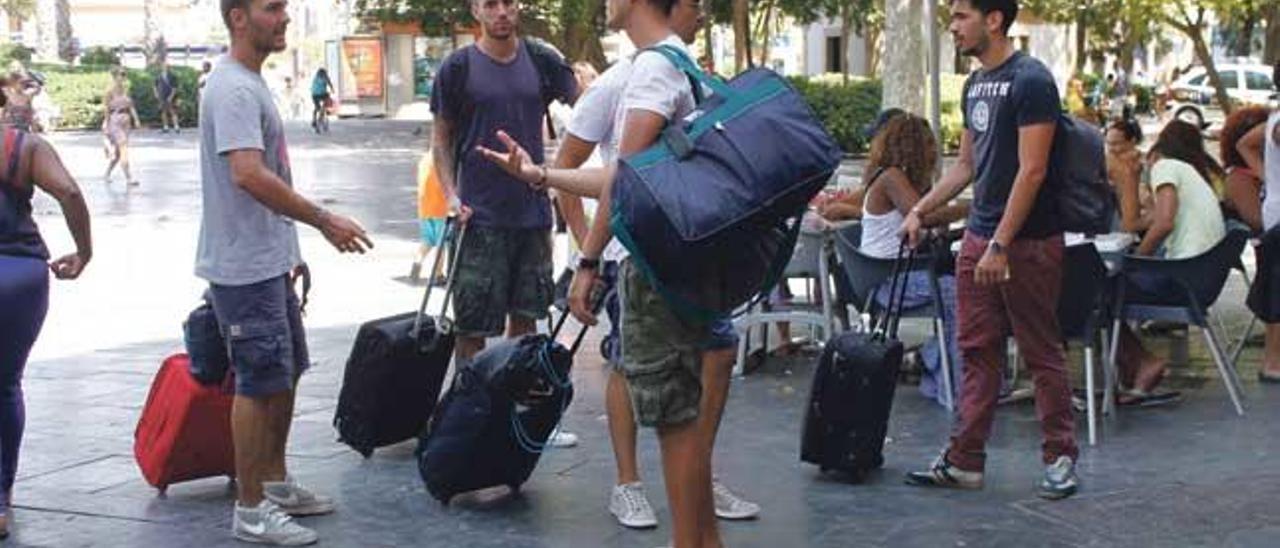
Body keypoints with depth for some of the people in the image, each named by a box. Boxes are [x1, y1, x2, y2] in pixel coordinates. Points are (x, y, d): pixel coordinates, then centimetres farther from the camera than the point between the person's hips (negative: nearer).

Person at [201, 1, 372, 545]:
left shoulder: (251, 82, 15)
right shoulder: (233, 88, -18)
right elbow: (249, 175, -29)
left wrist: (292, 251, 21)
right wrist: (325, 220, -25)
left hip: (270, 263, 10)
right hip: (245, 268, -10)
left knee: (285, 373, 18)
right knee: (260, 383, -4)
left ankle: (275, 483, 30)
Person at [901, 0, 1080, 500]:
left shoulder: (1030, 80, -13)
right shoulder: (975, 84, 13)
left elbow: (1031, 172, -17)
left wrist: (1000, 245, -20)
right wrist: (921, 210, 13)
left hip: (1027, 241, -8)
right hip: (978, 235, 8)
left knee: (1042, 353, 2)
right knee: (976, 351, 9)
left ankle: (1061, 457, 13)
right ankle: (965, 460, 14)